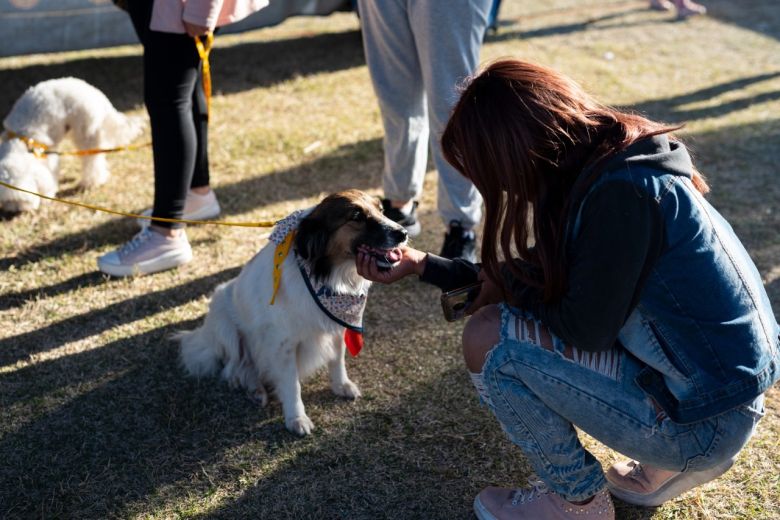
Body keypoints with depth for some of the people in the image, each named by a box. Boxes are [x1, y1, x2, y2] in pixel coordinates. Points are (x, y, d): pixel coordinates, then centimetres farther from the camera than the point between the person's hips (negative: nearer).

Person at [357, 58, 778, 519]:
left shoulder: (620, 192, -25)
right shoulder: (601, 163, 4)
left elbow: (585, 328, -20)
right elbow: (541, 275, 14)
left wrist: (507, 285, -3)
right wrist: (424, 265, 15)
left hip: (704, 422, -9)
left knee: (488, 336, -13)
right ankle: (672, 465, 16)